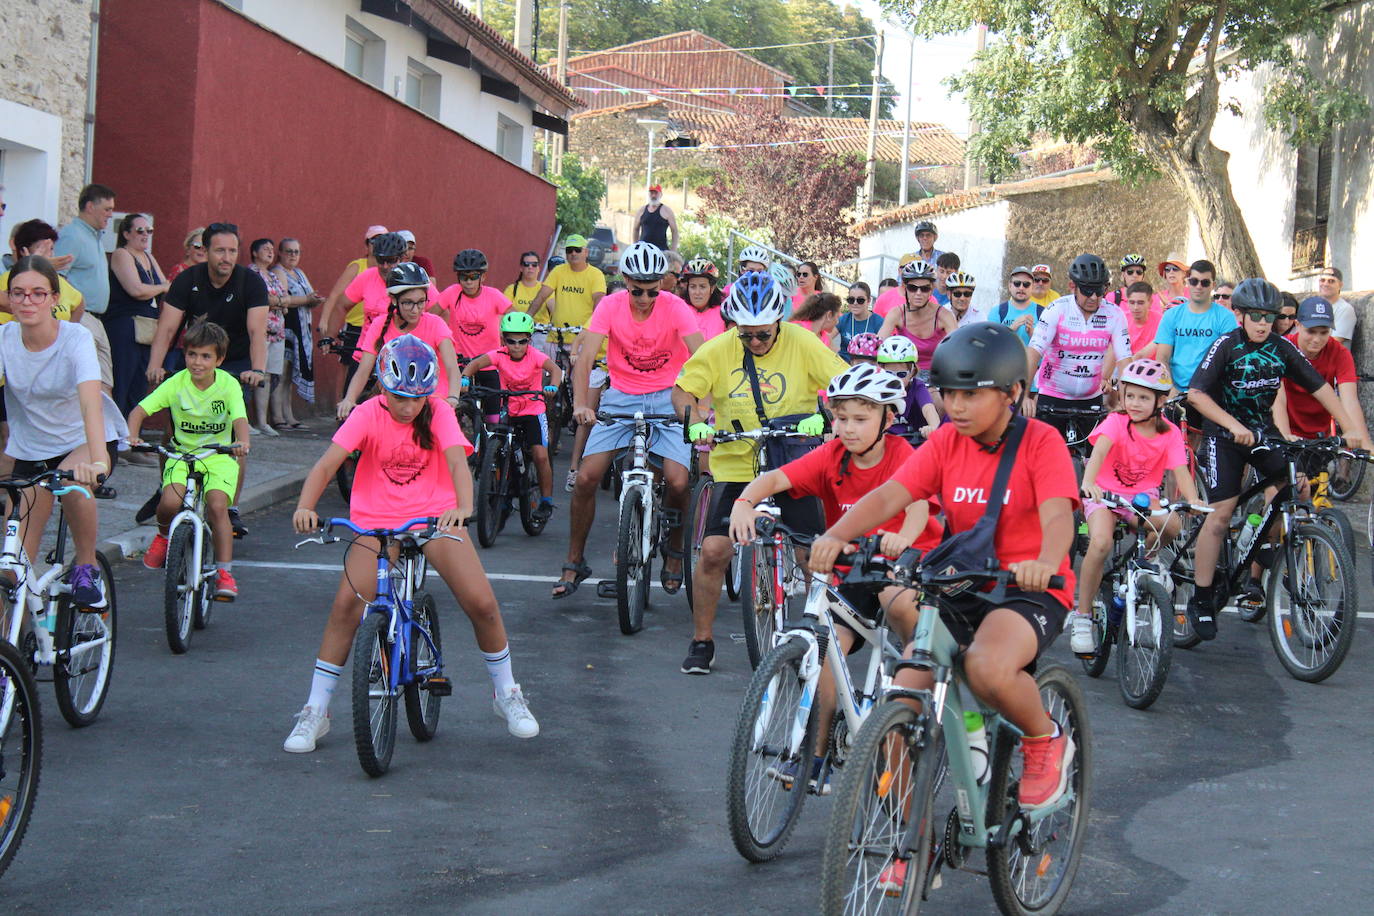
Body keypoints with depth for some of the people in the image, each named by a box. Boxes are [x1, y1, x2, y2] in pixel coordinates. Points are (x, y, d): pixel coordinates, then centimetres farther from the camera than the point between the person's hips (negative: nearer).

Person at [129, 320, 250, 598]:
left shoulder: (229, 385, -10)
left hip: (219, 457, -1)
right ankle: (164, 534, 12)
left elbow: (240, 419, -22)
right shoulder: (176, 383, -8)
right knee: (171, 502, -24)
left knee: (217, 505, -24)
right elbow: (139, 411, -8)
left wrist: (242, 441, -44)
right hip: (182, 453, 1)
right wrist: (133, 436, -28)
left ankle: (225, 572, -12)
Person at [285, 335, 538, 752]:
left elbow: (457, 463, -22)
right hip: (377, 521, 0)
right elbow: (327, 464, -19)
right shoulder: (367, 415, -8)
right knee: (347, 602, -21)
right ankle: (315, 711, -8)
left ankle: (506, 692, 13)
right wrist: (305, 506, -38)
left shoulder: (439, 415, -7)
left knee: (481, 602, -14)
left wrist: (463, 506, -44)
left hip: (435, 517, 0)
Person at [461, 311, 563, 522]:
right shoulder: (500, 355, -10)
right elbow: (476, 364, -23)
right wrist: (465, 378, -44)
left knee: (541, 456, -13)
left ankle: (546, 501, 2)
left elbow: (554, 369, -28)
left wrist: (552, 386, -50)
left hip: (532, 411, -2)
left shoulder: (533, 356, -13)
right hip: (507, 411, 2)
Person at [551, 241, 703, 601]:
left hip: (667, 396, -1)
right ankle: (574, 563, 8)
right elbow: (585, 355, -21)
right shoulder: (610, 306, -12)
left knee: (677, 482, -18)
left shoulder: (675, 308, -15)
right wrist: (580, 403, -37)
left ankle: (674, 549, 13)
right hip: (621, 395, 1)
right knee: (586, 477, -9)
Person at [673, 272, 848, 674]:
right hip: (735, 465, 0)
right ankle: (701, 641, 7)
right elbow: (682, 391, 0)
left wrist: (822, 416, -28)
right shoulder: (717, 350, -4)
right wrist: (695, 423, -21)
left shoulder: (801, 344, -6)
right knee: (713, 551, -10)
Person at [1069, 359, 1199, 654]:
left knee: (1171, 526, -31)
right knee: (1101, 542, -30)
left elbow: (1180, 471, -14)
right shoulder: (1116, 422, -11)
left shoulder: (1170, 433, -4)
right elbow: (1100, 449, -30)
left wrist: (1193, 500, -36)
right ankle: (1081, 618, -16)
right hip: (1104, 494, -2)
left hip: (1143, 496, 2)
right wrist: (1088, 482, -49)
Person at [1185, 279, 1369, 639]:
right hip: (1225, 436, -4)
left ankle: (1255, 576, -1)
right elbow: (1196, 394, -23)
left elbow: (1319, 388, -4)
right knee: (1221, 514, -14)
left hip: (1264, 431, 4)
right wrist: (1235, 426, -33)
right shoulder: (1226, 345, -15)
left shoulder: (1282, 349, -4)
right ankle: (1201, 600, -4)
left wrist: (1351, 430, -13)